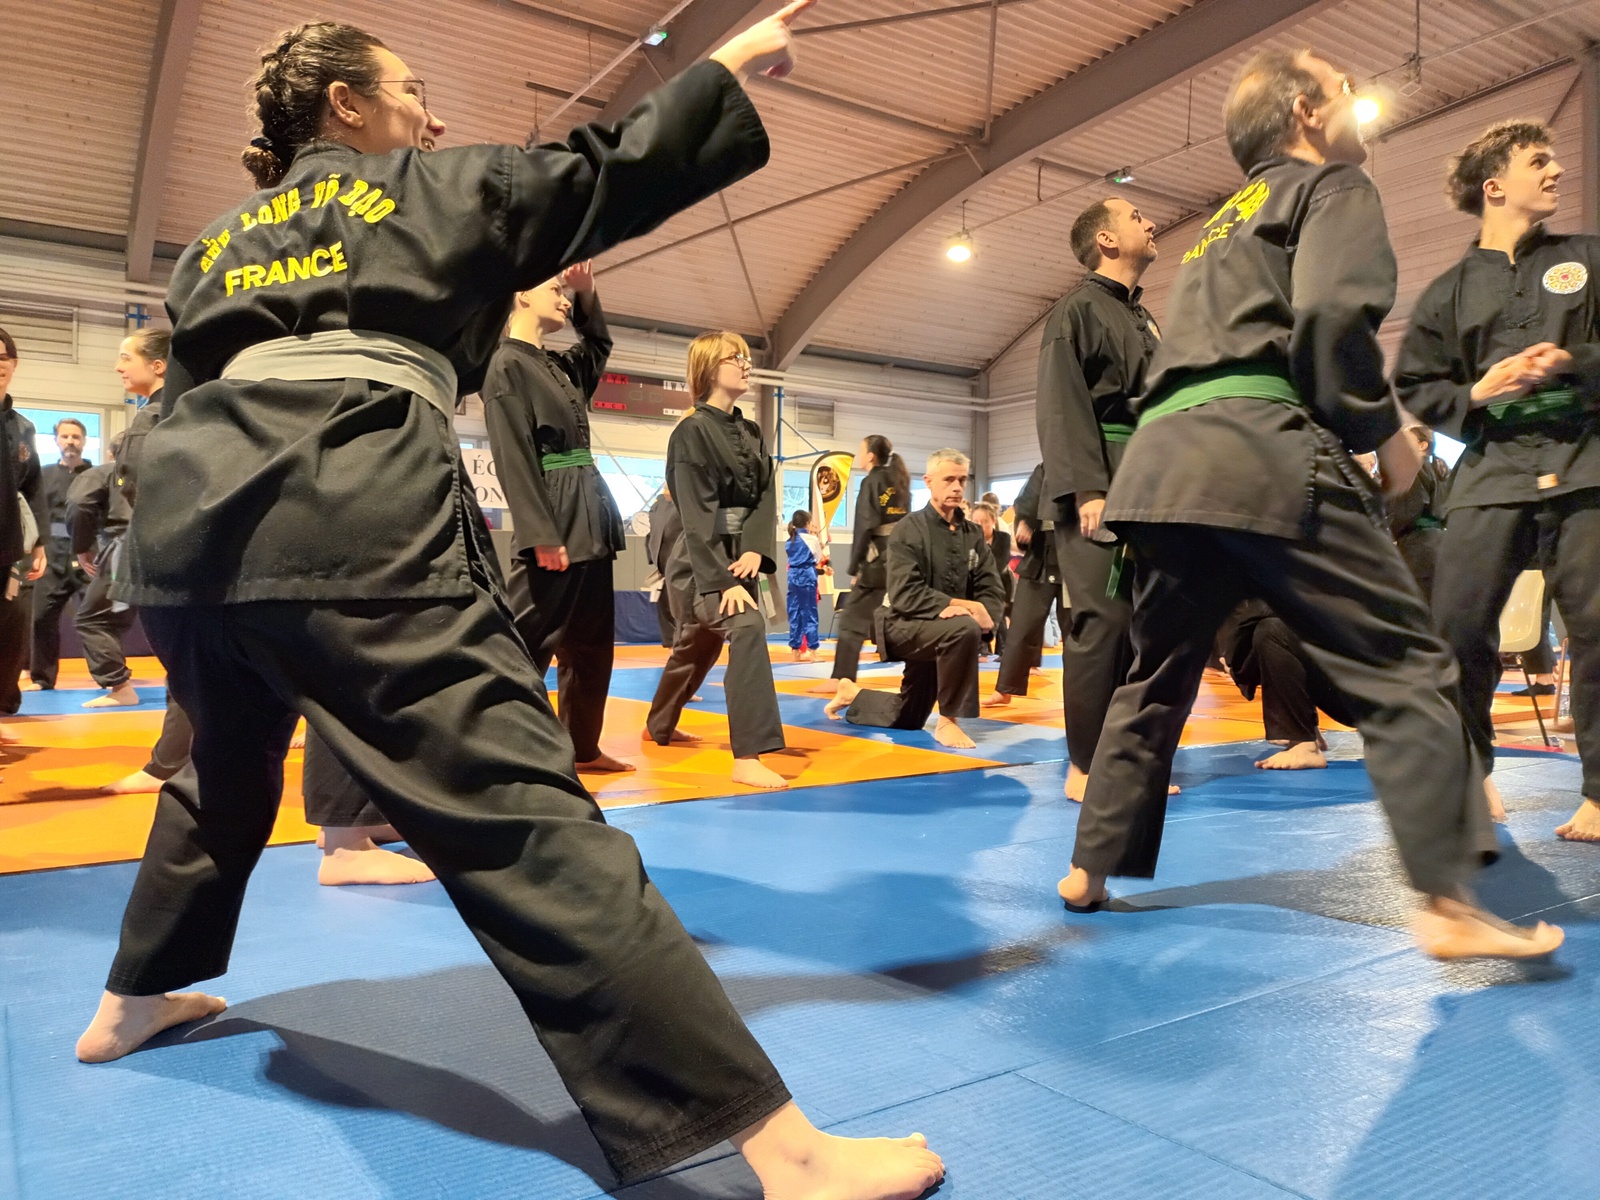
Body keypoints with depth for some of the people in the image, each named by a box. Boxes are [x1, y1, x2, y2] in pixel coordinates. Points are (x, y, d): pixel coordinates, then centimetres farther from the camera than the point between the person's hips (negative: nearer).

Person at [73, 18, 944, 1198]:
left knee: (226, 763, 33)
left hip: (190, 510, 7)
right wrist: (731, 67, 28)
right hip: (355, 517, -7)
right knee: (521, 817, -17)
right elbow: (608, 175, 17)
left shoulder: (220, 238, 31)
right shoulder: (431, 185, 17)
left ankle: (132, 1001, 51)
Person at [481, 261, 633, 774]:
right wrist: (541, 535, -22)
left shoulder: (561, 365, 18)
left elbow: (599, 345, 38)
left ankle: (583, 747, 25)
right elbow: (514, 459, -15)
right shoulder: (507, 365, -7)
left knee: (591, 643, 14)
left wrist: (587, 293, 19)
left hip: (589, 516, 9)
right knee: (527, 641, -10)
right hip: (553, 520, -9)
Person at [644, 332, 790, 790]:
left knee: (699, 646, 20)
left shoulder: (752, 433, 11)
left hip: (738, 555, 8)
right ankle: (748, 758, -28)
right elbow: (697, 515, -18)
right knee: (747, 628, -28)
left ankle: (659, 726, 43)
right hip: (702, 559, -8)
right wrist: (721, 580, -25)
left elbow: (766, 496, 3)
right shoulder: (692, 432, -11)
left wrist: (755, 551, -15)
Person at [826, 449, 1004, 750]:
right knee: (964, 630, -37)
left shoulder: (973, 534, 4)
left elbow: (993, 590, 0)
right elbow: (905, 596, -23)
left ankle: (852, 694, 45)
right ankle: (947, 720, -20)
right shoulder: (908, 531, -13)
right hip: (906, 627, -6)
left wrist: (981, 612, -23)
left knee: (906, 720, 17)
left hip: (947, 632, 6)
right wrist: (965, 605, -31)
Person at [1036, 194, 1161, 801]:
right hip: (1101, 485, -8)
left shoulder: (1146, 320, 24)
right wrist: (1086, 489, -22)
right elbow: (1061, 407, -11)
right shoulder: (1078, 309, -1)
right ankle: (1084, 768, -3)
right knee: (1103, 620, -12)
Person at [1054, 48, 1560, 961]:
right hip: (1260, 449, -8)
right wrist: (1385, 430, 1)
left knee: (1157, 675, 18)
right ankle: (1449, 903, -7)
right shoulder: (1334, 186, 11)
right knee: (1404, 664, -3)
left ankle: (1093, 869, 23)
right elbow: (1332, 312, -10)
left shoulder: (1228, 220, 34)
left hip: (1162, 456, 8)